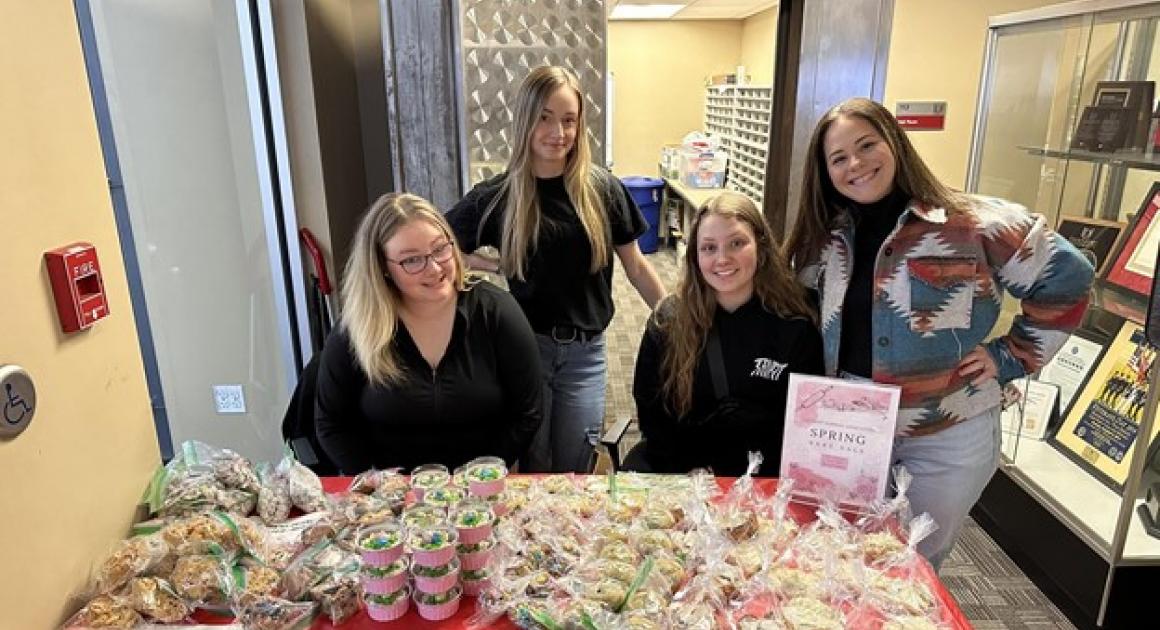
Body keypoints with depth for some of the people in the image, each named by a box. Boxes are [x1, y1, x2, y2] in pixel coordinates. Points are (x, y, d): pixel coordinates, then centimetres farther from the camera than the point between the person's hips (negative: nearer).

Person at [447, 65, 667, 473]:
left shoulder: (602, 189, -4)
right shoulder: (497, 196, -6)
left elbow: (636, 267, 4)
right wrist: (495, 268, -7)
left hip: (585, 352, 1)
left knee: (574, 468, 8)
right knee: (531, 470, 12)